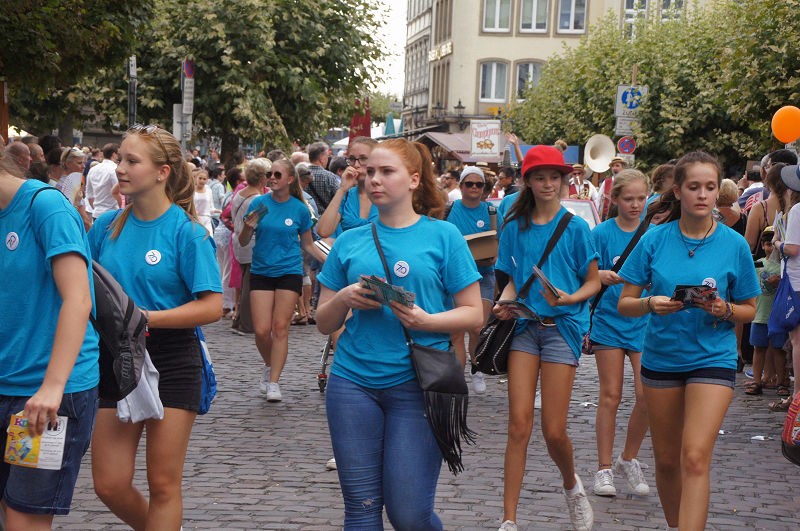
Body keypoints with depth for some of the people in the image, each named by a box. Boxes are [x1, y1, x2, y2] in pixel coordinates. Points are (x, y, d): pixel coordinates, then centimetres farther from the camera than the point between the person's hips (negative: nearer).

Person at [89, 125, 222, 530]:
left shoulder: (185, 230, -11)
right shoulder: (108, 225, 3)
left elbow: (211, 307, -15)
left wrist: (145, 317, -22)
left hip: (172, 363, -4)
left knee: (163, 484, 4)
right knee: (109, 485, 5)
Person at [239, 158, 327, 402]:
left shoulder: (300, 209, 0)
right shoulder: (259, 203, 0)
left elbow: (308, 245, 12)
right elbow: (243, 242, 5)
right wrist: (248, 227, -16)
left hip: (289, 272, -1)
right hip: (261, 272, 1)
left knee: (280, 328, -5)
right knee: (261, 330, -4)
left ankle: (274, 383, 1)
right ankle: (269, 366, 26)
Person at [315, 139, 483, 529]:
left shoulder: (443, 236, 2)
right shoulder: (350, 242, 10)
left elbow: (472, 313, 1)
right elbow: (324, 323, 13)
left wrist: (426, 321, -17)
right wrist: (344, 299, -8)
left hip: (415, 384, -3)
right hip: (353, 383, 3)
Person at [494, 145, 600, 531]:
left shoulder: (575, 227, 0)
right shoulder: (515, 227, 8)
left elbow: (593, 283, 3)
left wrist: (568, 299, -17)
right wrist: (504, 302, -6)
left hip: (562, 326, -2)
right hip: (524, 326, 2)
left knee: (553, 430, -5)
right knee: (519, 424, -6)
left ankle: (572, 486, 28)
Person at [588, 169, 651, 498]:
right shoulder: (602, 233, -3)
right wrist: (604, 276, -24)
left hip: (644, 323, 2)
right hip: (609, 321, -1)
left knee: (646, 395, -5)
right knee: (610, 396, 1)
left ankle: (629, 460, 16)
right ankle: (605, 468, 11)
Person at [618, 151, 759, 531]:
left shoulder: (734, 244, -5)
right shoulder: (655, 239, -4)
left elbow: (749, 311, 4)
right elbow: (625, 303, -1)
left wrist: (725, 309, -17)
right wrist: (651, 304, -22)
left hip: (712, 358, -2)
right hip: (661, 356, 2)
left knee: (695, 458, -17)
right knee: (667, 460, 13)